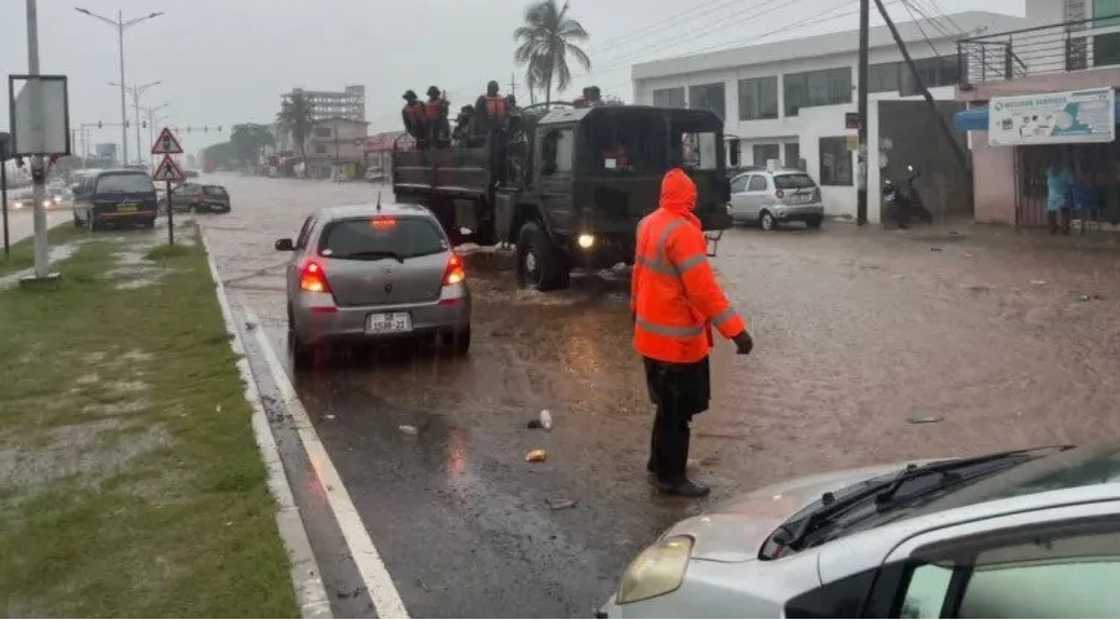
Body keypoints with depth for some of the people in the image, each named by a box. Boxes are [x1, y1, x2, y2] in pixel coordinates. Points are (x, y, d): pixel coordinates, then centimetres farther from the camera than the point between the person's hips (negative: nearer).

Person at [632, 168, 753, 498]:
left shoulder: (648, 224, 5)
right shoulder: (682, 232, -23)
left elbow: (639, 273, 16)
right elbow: (703, 288, -27)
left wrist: (637, 310, 31)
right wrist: (736, 330, -26)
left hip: (652, 332, 9)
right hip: (677, 338, -9)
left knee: (668, 406, 22)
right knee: (678, 410, 4)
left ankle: (659, 464, 35)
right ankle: (670, 477, 15)